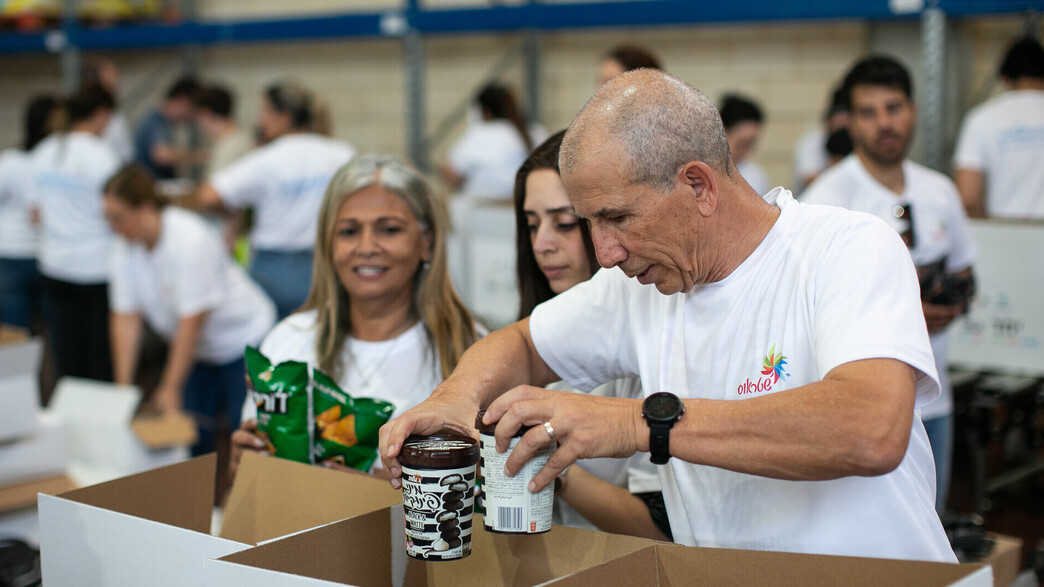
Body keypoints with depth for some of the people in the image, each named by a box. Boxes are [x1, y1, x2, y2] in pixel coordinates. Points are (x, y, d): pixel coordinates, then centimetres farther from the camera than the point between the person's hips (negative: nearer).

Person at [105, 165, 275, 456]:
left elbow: (192, 320, -27)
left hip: (243, 341, -7)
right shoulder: (125, 249, -6)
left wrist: (170, 388, -25)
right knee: (191, 437, 2)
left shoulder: (191, 240, -28)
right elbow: (126, 319, -6)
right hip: (200, 350, 7)